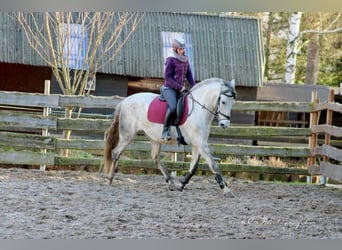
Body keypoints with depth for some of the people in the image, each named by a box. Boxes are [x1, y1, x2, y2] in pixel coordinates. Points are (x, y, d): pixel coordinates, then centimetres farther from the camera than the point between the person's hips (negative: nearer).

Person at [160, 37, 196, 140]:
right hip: (169, 88, -8)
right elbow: (167, 77, -12)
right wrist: (179, 87, -17)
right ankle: (165, 131, -21)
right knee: (173, 107, -32)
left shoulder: (185, 60, 12)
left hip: (180, 89, 8)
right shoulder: (170, 60, -8)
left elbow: (189, 75, 19)